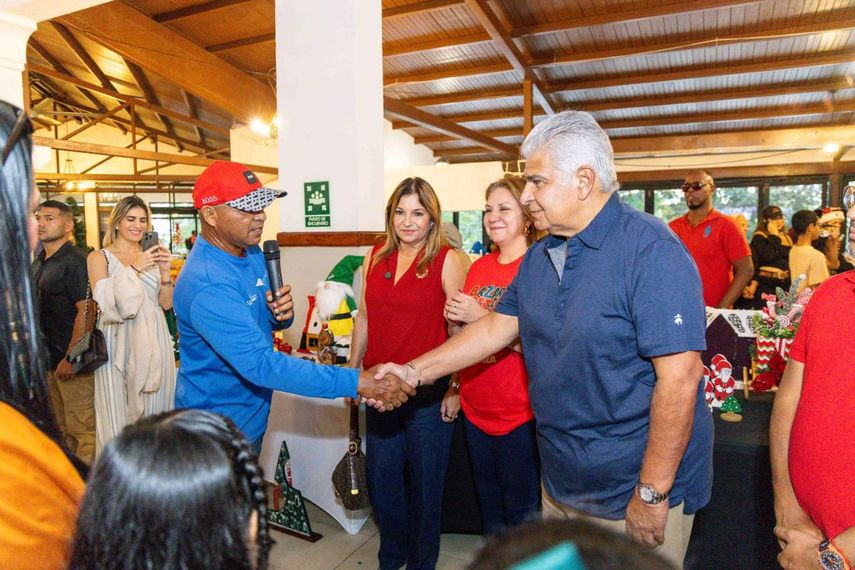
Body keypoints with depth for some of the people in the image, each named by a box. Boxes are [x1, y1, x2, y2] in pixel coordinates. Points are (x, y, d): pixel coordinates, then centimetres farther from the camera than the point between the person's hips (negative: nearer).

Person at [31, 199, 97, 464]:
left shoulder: (75, 261, -13)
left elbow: (86, 310, -20)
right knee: (61, 428, 19)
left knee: (82, 429, -2)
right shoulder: (38, 262, 14)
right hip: (47, 358, 9)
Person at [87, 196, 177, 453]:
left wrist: (165, 272, -9)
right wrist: (133, 268, -20)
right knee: (119, 412, -1)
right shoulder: (99, 257, 3)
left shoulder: (151, 256, 12)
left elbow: (167, 303, 6)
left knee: (154, 408, 7)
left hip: (154, 341, 3)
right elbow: (105, 300, -12)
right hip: (118, 342, -3)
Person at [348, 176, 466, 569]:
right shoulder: (375, 257, 5)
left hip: (427, 392, -4)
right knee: (381, 479, 17)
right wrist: (352, 372, 14)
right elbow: (364, 317, 12)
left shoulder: (446, 260, -9)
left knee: (425, 482, 13)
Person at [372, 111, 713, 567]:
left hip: (633, 493, -7)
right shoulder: (539, 256, 4)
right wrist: (414, 372, 2)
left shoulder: (651, 251, -22)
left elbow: (679, 380, -24)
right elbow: (497, 327, 8)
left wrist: (652, 493, -20)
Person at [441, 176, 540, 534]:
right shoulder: (479, 268, 6)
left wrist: (482, 317, -26)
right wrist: (455, 388, 11)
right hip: (475, 409, 6)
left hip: (519, 414, -6)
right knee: (489, 505, 22)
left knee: (521, 512, 11)